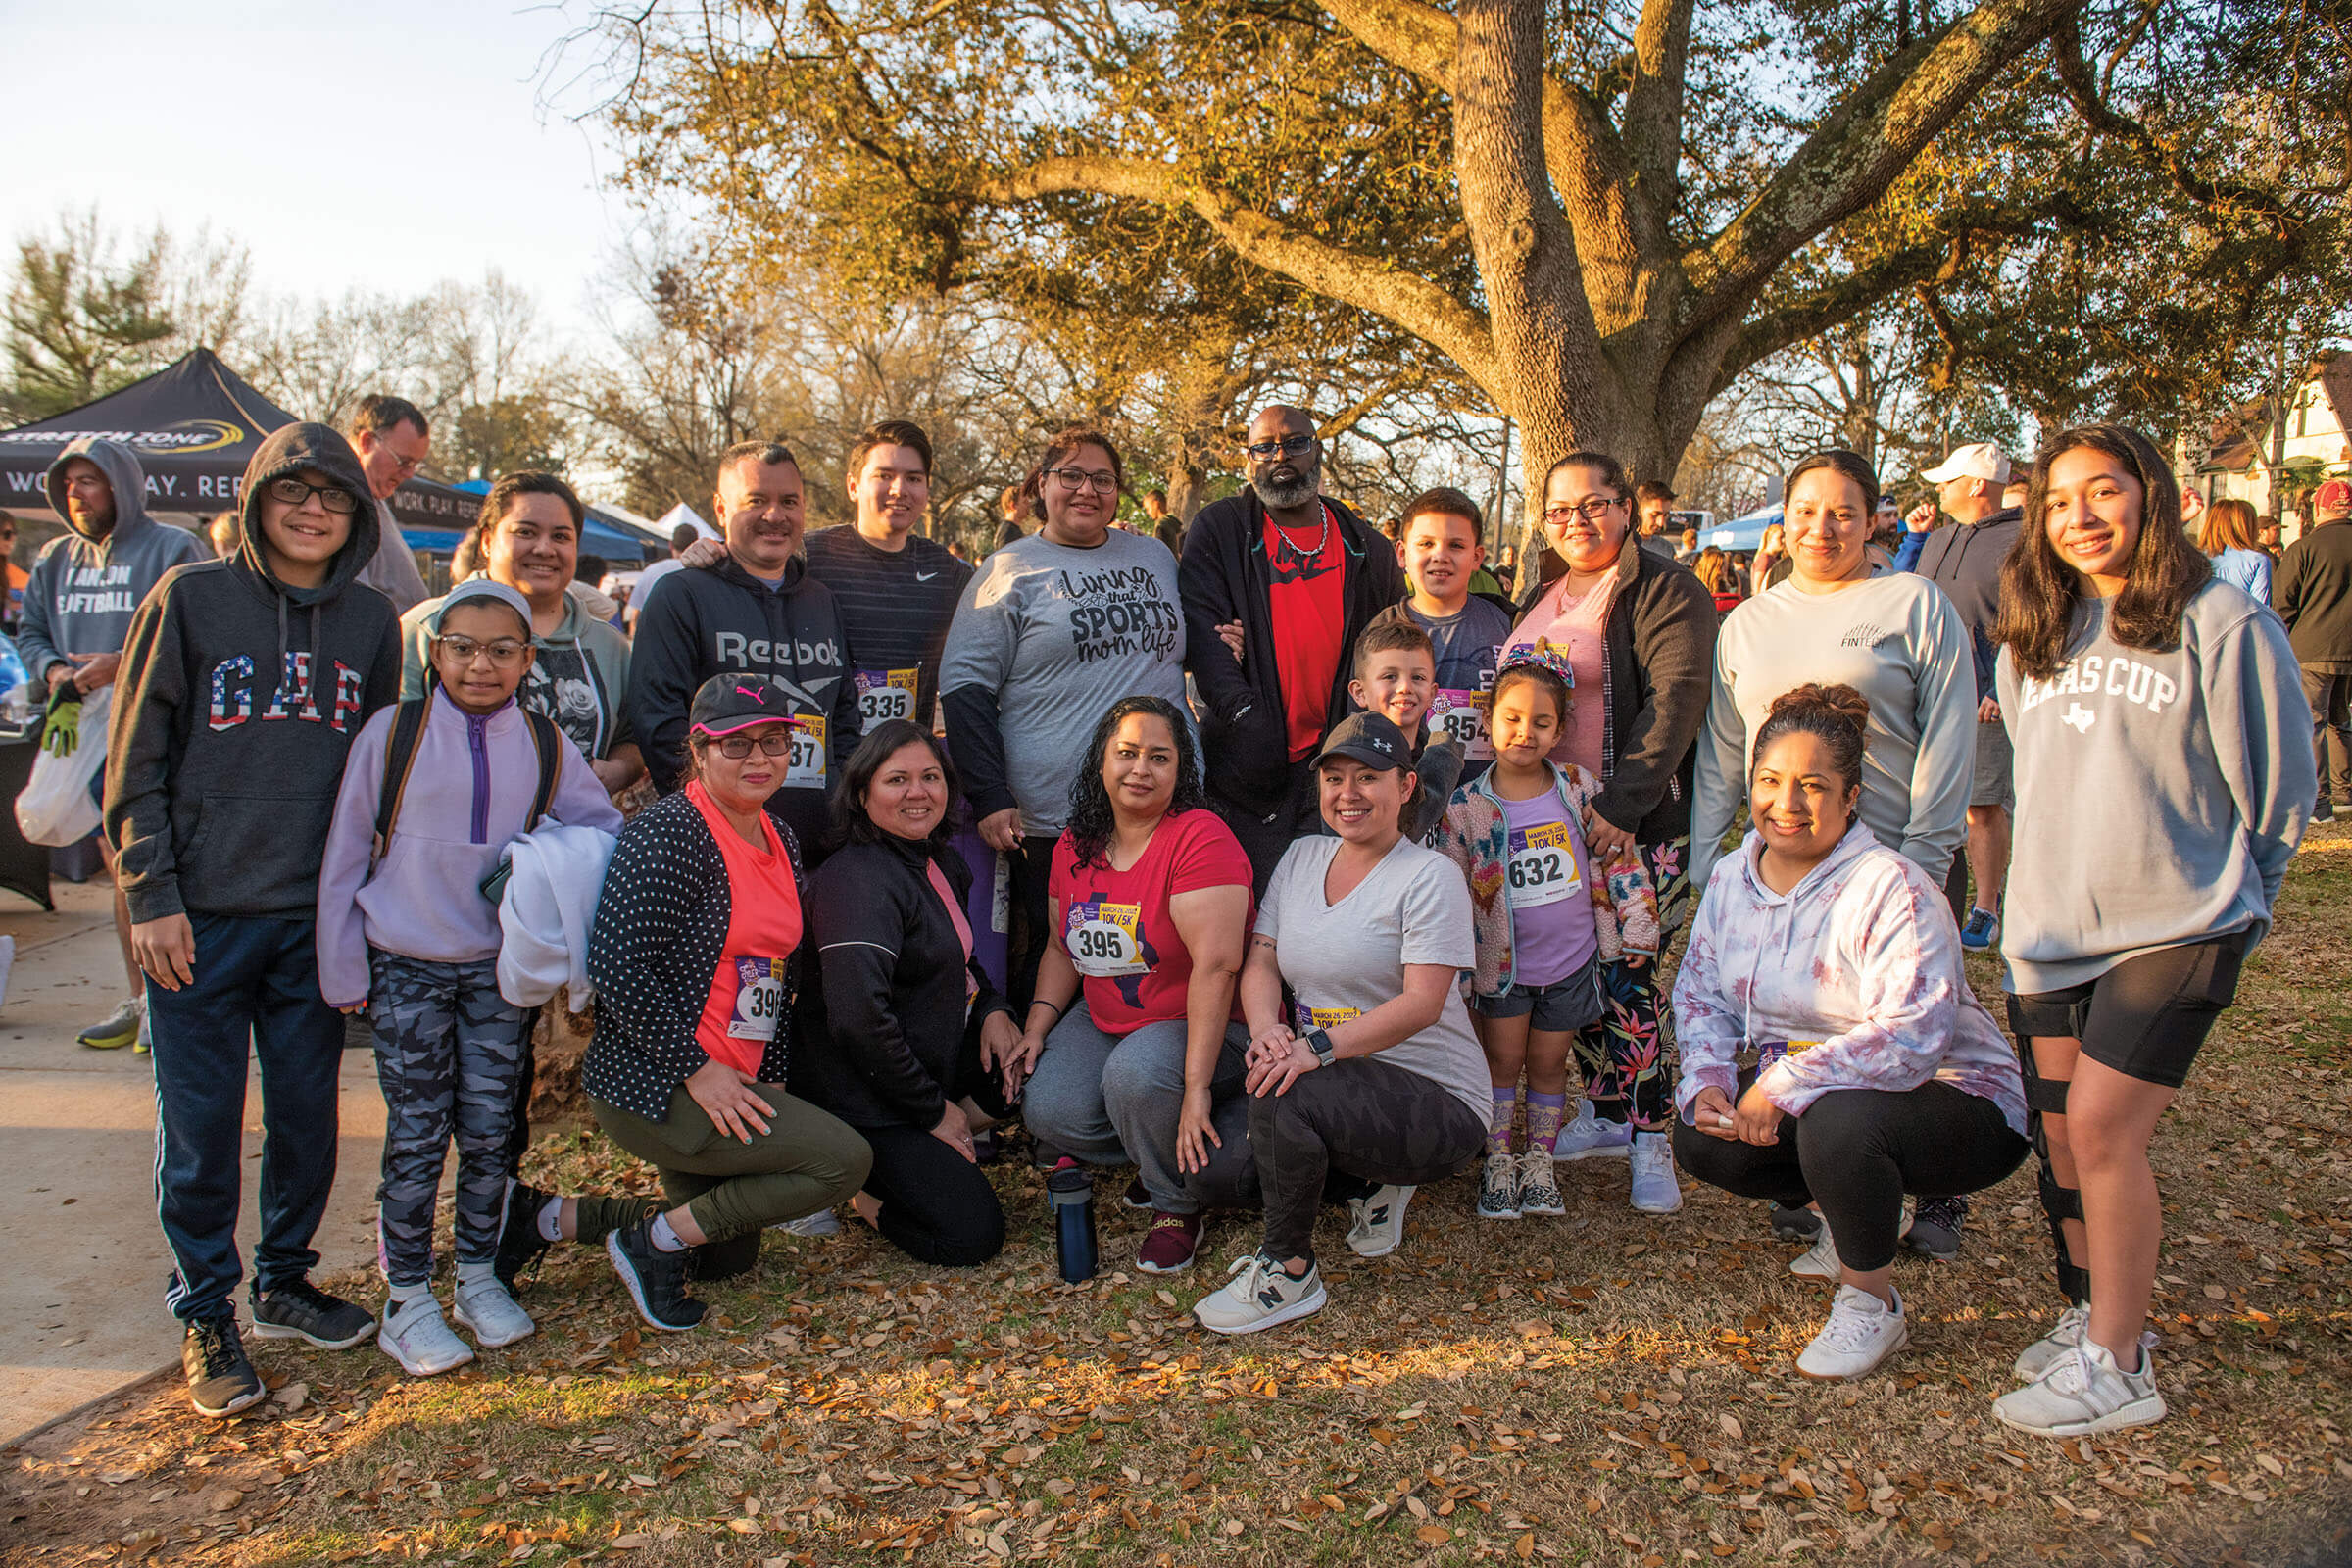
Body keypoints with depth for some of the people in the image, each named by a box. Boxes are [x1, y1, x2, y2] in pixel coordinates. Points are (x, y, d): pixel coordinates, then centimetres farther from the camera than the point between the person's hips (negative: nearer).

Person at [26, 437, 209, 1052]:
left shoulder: (172, 549, -4)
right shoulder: (57, 558, 16)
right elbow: (28, 630, 21)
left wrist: (122, 663, -21)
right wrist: (52, 668, -1)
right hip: (89, 732, 7)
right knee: (122, 870, 12)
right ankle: (139, 998, 20)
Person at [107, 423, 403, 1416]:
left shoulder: (372, 622, 7)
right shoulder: (190, 598, -2)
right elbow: (135, 763, -3)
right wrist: (152, 896, -8)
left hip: (316, 916, 3)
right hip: (199, 918, -3)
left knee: (308, 1112, 11)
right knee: (202, 1126, 4)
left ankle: (285, 1280, 29)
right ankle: (205, 1316, 18)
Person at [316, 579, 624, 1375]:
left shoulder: (546, 745, 2)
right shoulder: (393, 732, -4)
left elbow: (605, 827, 10)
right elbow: (345, 854, 0)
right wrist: (344, 972, -1)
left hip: (500, 967, 2)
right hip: (408, 967, -2)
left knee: (490, 1131, 9)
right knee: (416, 1137, 2)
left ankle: (478, 1278, 26)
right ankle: (407, 1300, 15)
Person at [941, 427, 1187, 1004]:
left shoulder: (1155, 557, 16)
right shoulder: (1008, 571, 4)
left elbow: (1190, 648, 31)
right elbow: (965, 686, -2)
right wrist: (989, 798, -10)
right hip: (1051, 819, -3)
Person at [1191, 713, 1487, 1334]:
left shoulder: (1431, 875, -9)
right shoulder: (1301, 857, 11)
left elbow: (1421, 1004, -19)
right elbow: (1260, 962, 5)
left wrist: (1319, 1046, -31)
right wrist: (1266, 1028, -17)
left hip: (1435, 1095, -7)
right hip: (1334, 1087, 7)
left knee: (1280, 1096, -31)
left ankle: (1289, 1271, -8)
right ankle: (1371, 1183, 12)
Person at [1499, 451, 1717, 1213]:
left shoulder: (1666, 592, -5)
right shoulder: (1538, 601, 18)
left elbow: (1675, 699, -15)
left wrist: (1624, 801, -23)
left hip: (1637, 822, -6)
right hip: (1548, 818, 7)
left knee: (1626, 975, -6)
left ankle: (1651, 1139, 6)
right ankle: (1604, 1113, 24)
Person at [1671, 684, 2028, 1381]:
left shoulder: (1891, 889, -23)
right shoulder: (1732, 877, 0)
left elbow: (1913, 1036, -32)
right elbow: (1700, 993, 7)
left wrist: (1784, 1085, -32)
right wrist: (1706, 1082, -13)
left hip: (1957, 1106, -7)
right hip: (1800, 1102, 8)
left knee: (1836, 1121, -37)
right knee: (1699, 1139, -11)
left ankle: (1873, 1304, -9)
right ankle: (1854, 1219, 17)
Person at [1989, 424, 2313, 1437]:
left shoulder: (2219, 623, -7)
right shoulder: (2031, 640, 11)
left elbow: (2279, 788, -1)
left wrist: (2219, 899, 6)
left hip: (2175, 929, -6)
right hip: (2049, 930, 6)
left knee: (2102, 1127, -12)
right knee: (2058, 1132, 8)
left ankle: (2116, 1366, 1)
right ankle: (2091, 1313, 26)